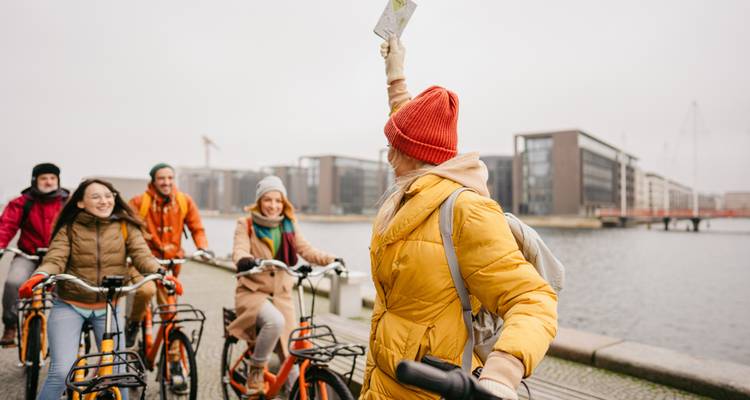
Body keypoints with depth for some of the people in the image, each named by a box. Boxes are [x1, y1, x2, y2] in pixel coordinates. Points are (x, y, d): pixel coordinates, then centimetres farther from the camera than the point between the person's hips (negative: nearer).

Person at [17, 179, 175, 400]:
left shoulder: (125, 227, -3)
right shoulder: (69, 229, -4)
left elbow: (142, 256, -13)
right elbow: (55, 260, -13)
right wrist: (40, 275, -36)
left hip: (107, 308, 1)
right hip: (69, 306, -1)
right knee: (61, 372, -10)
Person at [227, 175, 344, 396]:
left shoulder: (289, 226, 6)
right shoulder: (246, 224, -3)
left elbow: (306, 250, -3)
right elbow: (239, 250, -19)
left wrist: (331, 260, -20)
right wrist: (245, 261, -43)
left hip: (281, 294, 4)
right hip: (253, 291, -3)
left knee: (292, 352, 0)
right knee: (275, 321, -33)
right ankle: (256, 371, -9)